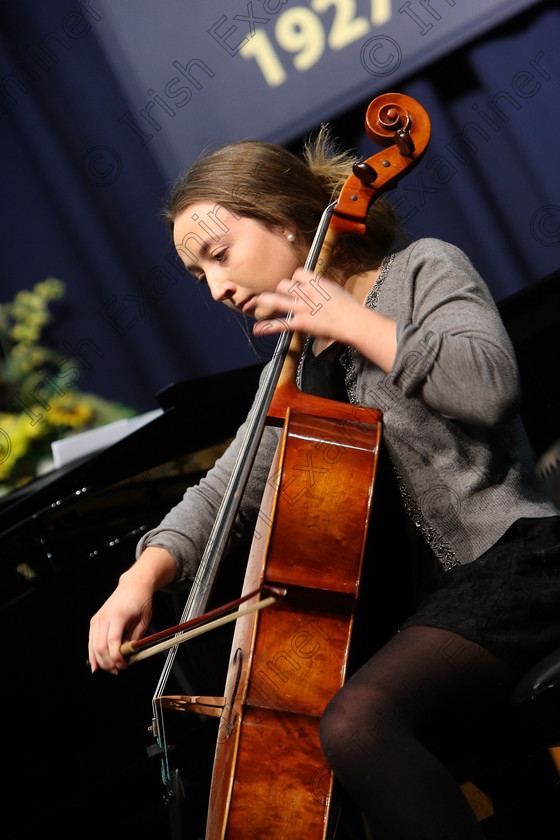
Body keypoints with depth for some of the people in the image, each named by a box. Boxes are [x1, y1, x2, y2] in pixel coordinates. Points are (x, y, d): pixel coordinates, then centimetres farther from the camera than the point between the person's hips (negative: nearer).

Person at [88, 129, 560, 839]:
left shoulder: (423, 268, -1)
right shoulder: (304, 370, 21)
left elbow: (488, 384, -21)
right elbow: (225, 491, 17)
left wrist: (351, 319, -13)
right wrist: (145, 573, -1)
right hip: (446, 585, 9)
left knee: (356, 722, -33)